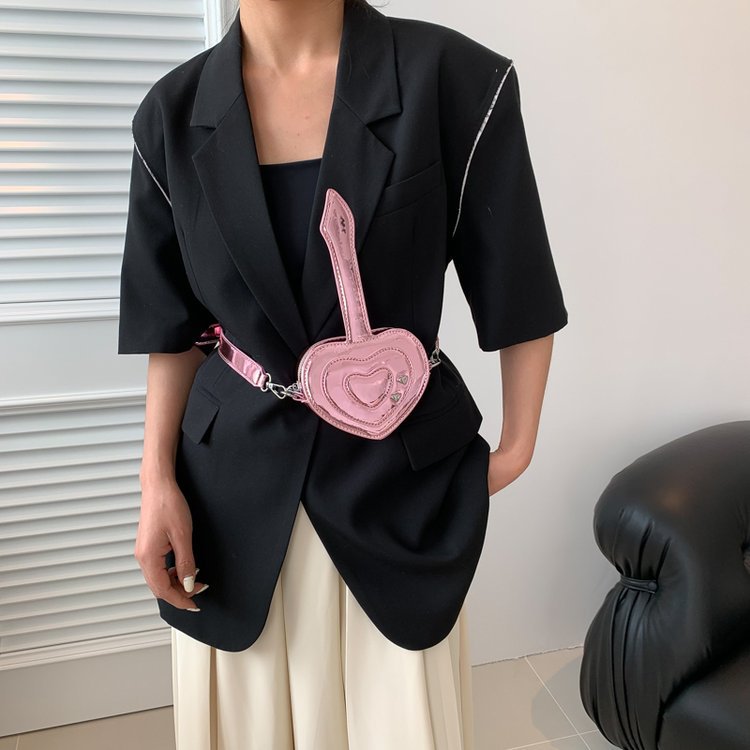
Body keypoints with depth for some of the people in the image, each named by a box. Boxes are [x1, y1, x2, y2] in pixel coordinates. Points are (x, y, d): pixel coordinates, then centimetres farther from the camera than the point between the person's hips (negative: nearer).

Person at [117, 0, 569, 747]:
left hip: (403, 464, -1)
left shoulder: (453, 76, -10)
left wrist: (517, 447, 1)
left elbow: (518, 295, -3)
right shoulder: (174, 111, -2)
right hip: (233, 470, 3)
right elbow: (174, 323, 4)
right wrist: (157, 478, -1)